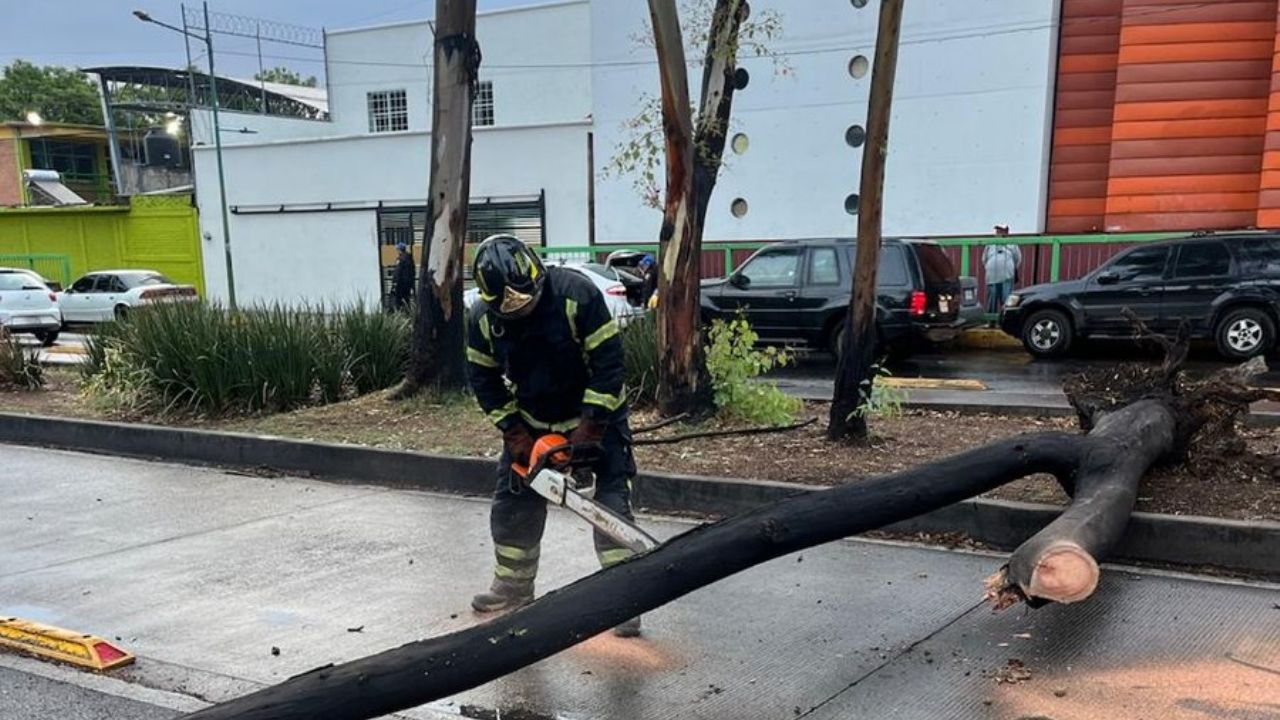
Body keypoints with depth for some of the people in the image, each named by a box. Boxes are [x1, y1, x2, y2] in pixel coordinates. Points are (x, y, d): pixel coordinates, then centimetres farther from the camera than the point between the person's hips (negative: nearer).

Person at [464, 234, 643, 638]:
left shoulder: (577, 294, -28)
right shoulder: (482, 319, -16)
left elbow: (608, 363, -25)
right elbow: (484, 379, -5)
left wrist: (590, 426, -26)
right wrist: (514, 433, -13)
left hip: (595, 416, -4)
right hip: (530, 422, 4)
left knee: (612, 503, -10)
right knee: (513, 505, 7)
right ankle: (513, 589, 25)